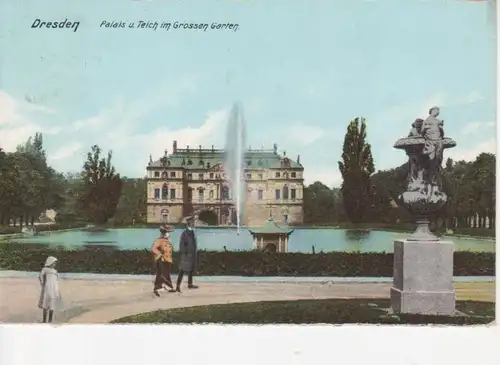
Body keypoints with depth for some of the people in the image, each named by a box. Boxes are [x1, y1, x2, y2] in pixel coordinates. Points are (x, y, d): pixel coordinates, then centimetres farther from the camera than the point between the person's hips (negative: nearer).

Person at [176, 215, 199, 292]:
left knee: (192, 269, 19)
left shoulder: (192, 233, 9)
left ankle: (190, 284, 34)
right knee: (182, 271, -7)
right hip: (186, 255, -9)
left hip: (193, 255, 9)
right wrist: (184, 253, -19)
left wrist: (196, 254, 13)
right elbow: (182, 245, -15)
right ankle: (178, 286, -5)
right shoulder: (184, 233, -15)